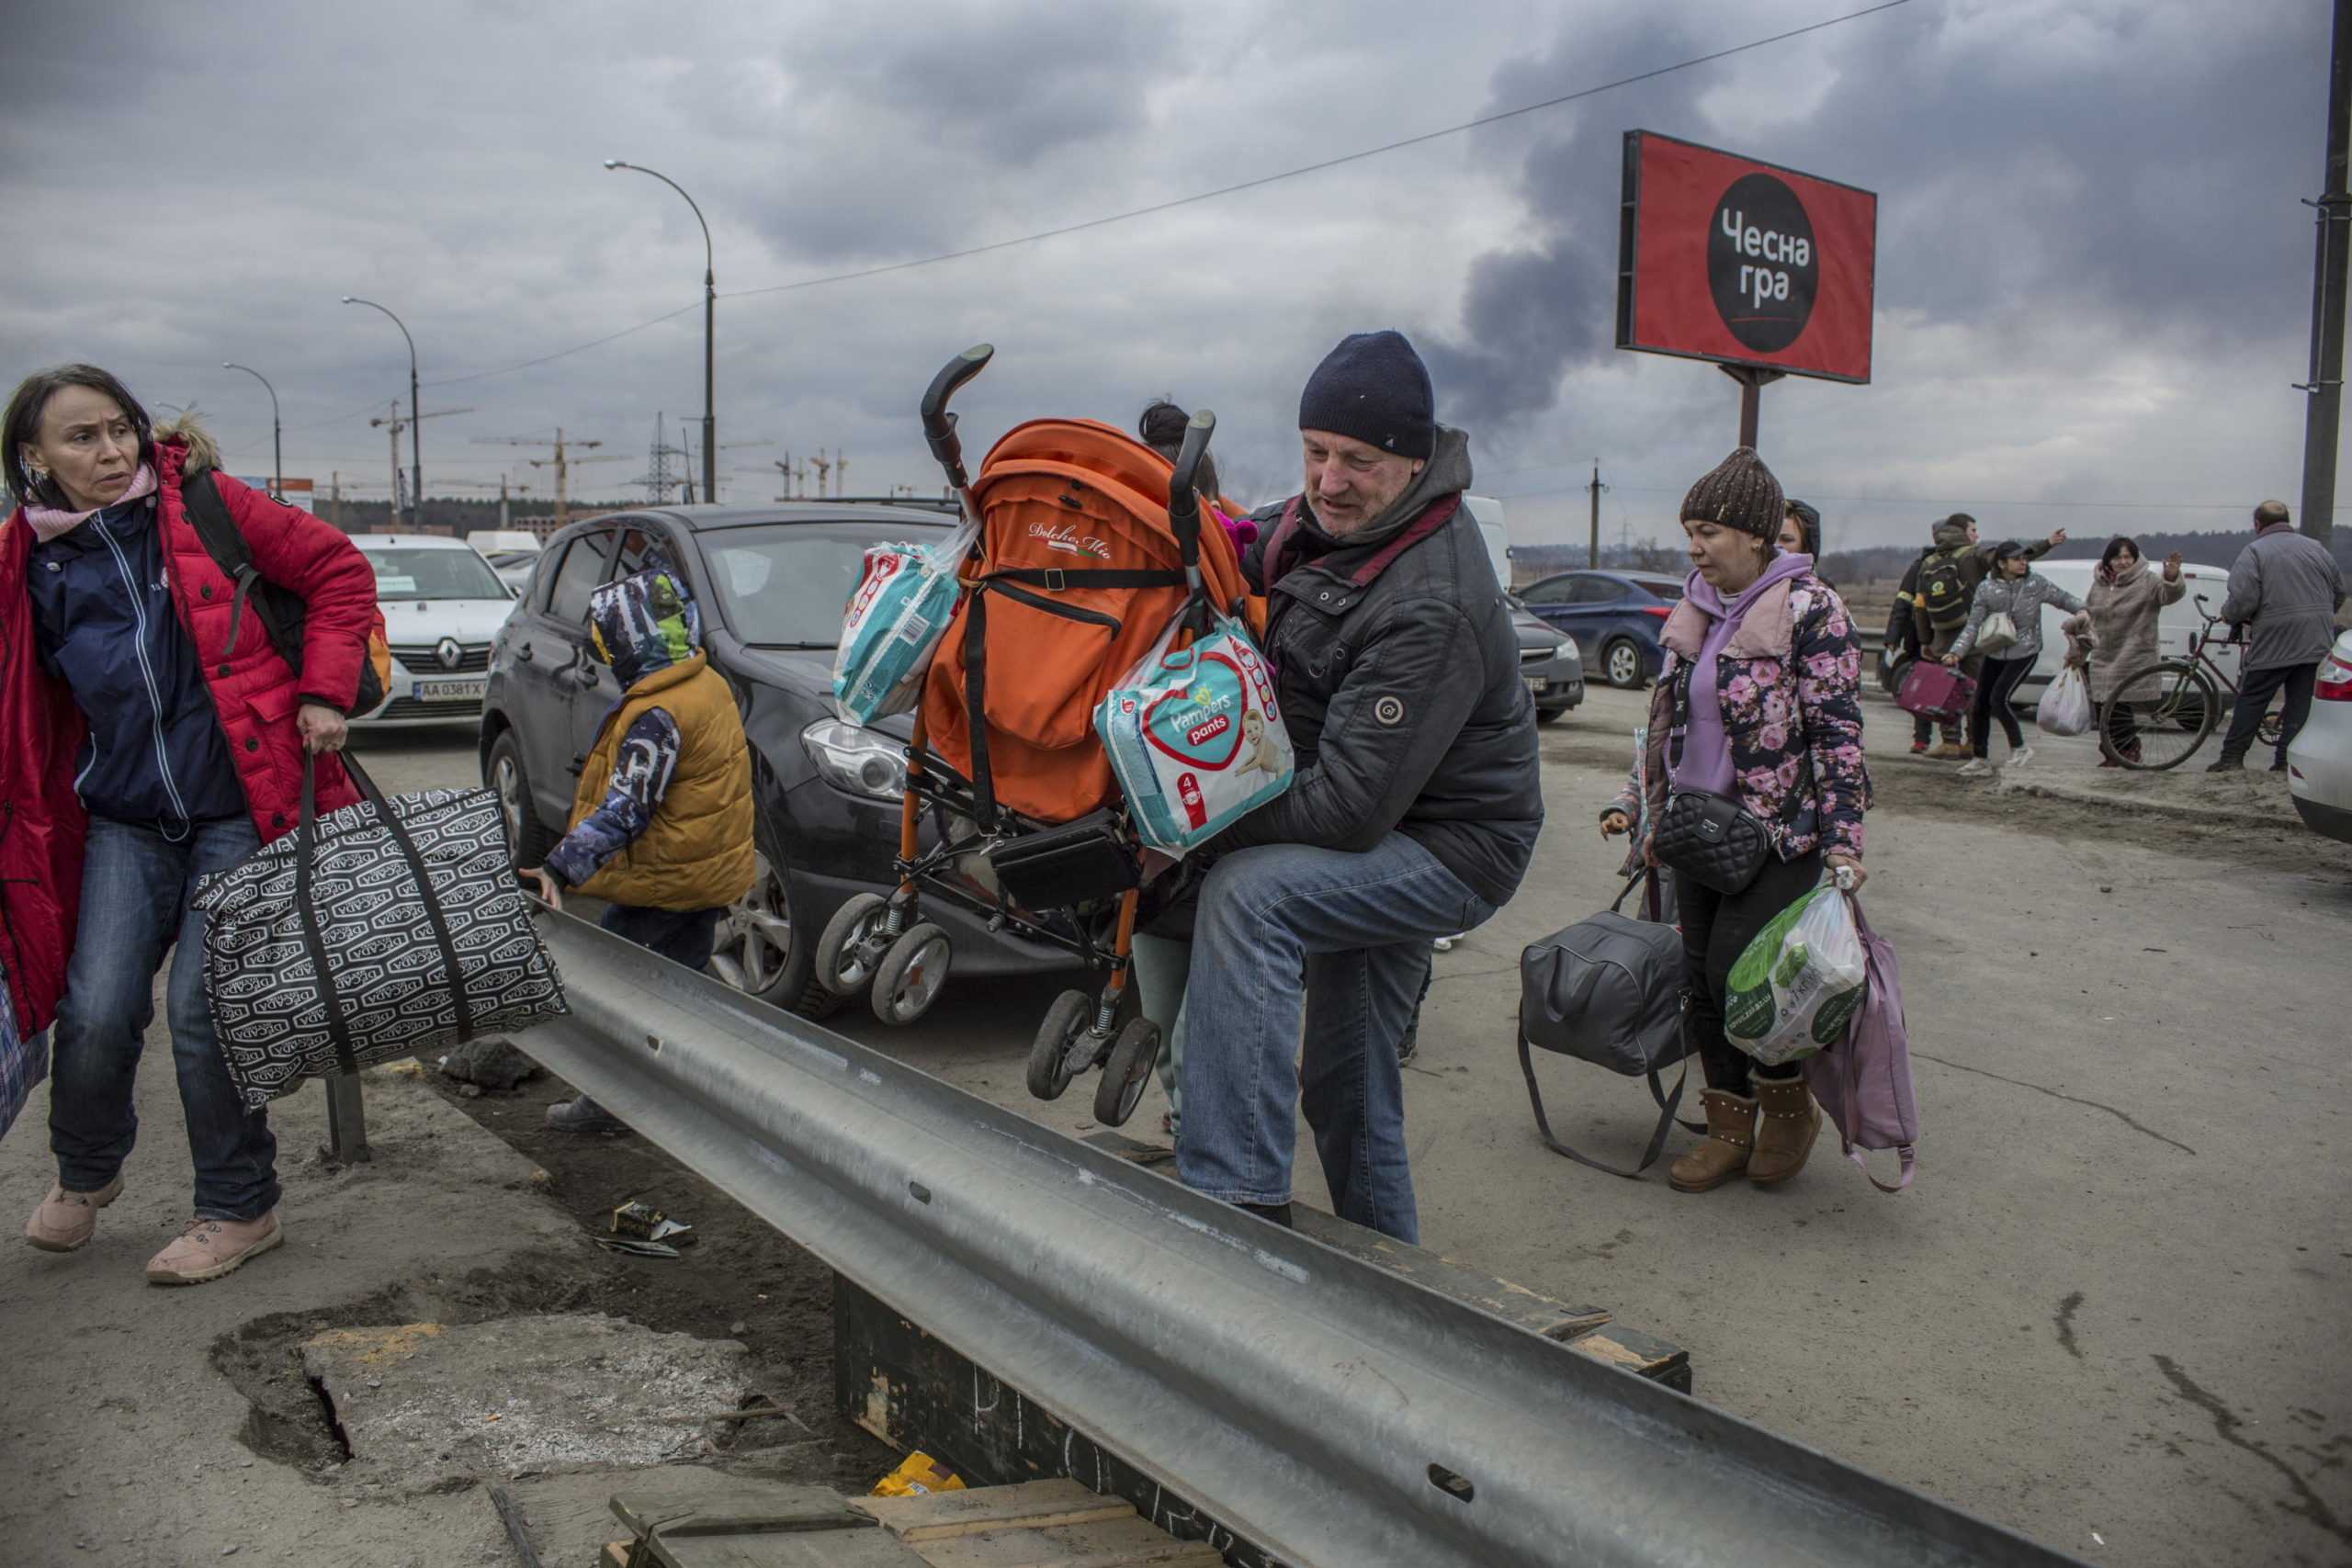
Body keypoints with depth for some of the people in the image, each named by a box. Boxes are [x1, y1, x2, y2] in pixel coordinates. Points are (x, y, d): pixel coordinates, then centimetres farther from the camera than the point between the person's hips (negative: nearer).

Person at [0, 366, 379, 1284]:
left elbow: (339, 572, -1)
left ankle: (239, 1211, 18)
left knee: (204, 1015, -3)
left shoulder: (203, 504, -4)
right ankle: (85, 1174, 30)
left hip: (242, 809, -3)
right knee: (96, 1013, -3)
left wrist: (324, 692, -10)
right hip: (124, 820, 3)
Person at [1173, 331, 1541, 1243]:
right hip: (1382, 841, 9)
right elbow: (1250, 553, 19)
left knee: (1247, 892, -33)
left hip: (1449, 850, -9)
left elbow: (1349, 807, -32)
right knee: (1346, 1084, 17)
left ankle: (1237, 1197, -30)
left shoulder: (1430, 610, -30)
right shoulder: (1327, 515, -3)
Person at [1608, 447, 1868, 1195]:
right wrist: (1635, 805, 17)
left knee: (1736, 968, -13)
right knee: (1701, 976, 6)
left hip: (1781, 833, -7)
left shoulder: (1810, 609, -9)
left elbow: (1837, 732, -13)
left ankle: (1790, 1105, 14)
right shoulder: (1694, 610, 10)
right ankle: (1731, 1128, 21)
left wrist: (1842, 838, -18)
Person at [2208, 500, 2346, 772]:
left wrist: (2228, 616, 5)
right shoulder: (2316, 548, 13)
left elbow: (2242, 601, -15)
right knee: (2301, 703, 6)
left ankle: (2232, 756, 5)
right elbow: (2339, 593, 17)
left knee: (2252, 699, 3)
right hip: (2317, 645, 5)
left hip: (2274, 644, -5)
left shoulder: (2254, 553, -5)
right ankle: (2287, 760, 6)